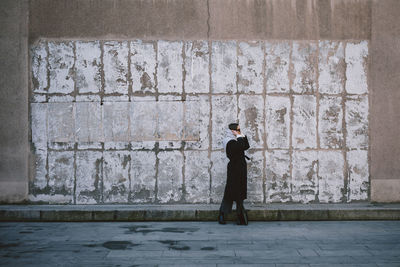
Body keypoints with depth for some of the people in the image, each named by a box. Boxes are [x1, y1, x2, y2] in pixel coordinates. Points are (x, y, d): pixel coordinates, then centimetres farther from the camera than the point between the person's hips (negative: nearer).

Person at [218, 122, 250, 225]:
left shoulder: (235, 141, 16)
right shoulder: (230, 142, -14)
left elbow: (246, 146, 17)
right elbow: (240, 147, -28)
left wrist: (243, 135, 10)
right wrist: (239, 136, -17)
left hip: (239, 170, 10)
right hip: (235, 169, -10)